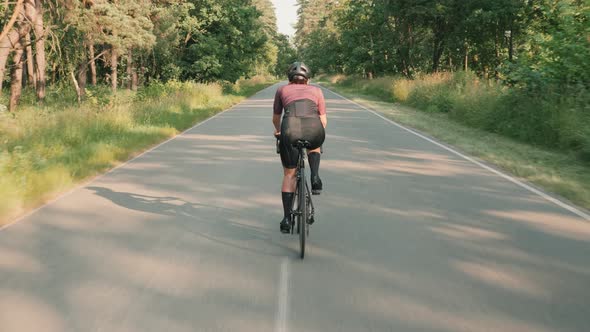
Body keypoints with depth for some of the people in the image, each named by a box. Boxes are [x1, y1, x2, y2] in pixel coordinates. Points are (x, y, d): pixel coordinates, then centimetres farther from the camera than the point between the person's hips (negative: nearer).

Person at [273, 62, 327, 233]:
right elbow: (323, 120, 25)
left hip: (290, 131, 0)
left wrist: (278, 131, 57)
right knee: (314, 147, 37)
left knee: (289, 175, 17)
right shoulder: (316, 90, 27)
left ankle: (286, 219, 14)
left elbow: (275, 118, 36)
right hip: (314, 132, 0)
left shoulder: (282, 90, 27)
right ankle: (315, 178, 13)